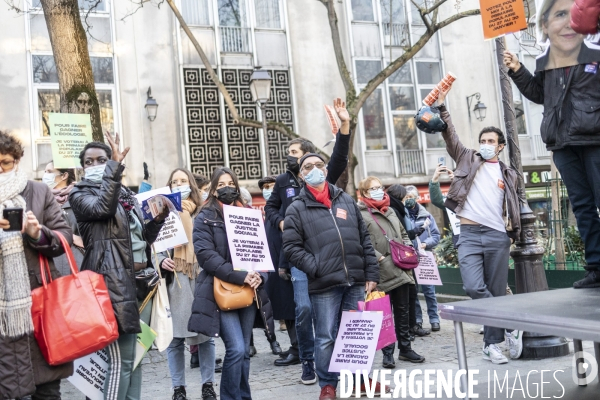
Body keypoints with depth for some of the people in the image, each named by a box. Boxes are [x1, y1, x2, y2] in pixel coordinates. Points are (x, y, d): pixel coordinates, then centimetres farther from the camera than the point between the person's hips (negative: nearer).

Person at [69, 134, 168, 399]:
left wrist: (159, 217, 3)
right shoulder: (80, 195, 2)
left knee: (136, 354, 11)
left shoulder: (126, 195, 20)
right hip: (113, 280, -7)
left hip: (138, 277, 7)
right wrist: (116, 167, -22)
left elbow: (144, 237, 21)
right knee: (121, 360, -11)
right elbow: (102, 208, -21)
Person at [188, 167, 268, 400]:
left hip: (248, 292, 5)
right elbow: (206, 255, -12)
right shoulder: (205, 218, 1)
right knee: (236, 349, -14)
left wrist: (259, 276, -8)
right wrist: (240, 276, -20)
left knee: (244, 351, 9)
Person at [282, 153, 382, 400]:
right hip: (324, 286, -3)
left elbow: (365, 239, 12)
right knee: (326, 337, 2)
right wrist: (317, 269, -14)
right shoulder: (297, 209, 2)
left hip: (356, 282, 4)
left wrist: (372, 274, 6)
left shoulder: (347, 201, 13)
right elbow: (291, 247, -4)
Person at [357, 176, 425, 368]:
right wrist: (380, 258, -20)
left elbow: (403, 234, 25)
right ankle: (388, 353, 11)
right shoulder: (361, 214, -5)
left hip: (400, 269, 7)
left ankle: (405, 348, 24)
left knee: (403, 310, 13)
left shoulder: (390, 211, 19)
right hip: (382, 272, -6)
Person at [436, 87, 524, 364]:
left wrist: (515, 232, 9)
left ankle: (492, 344, 16)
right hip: (470, 234, -1)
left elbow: (518, 205, 22)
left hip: (498, 237, 1)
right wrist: (441, 107, -8)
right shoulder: (468, 159, 12)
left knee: (497, 292, 3)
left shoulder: (508, 174, 16)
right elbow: (450, 136, 1)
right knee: (474, 287, -17)